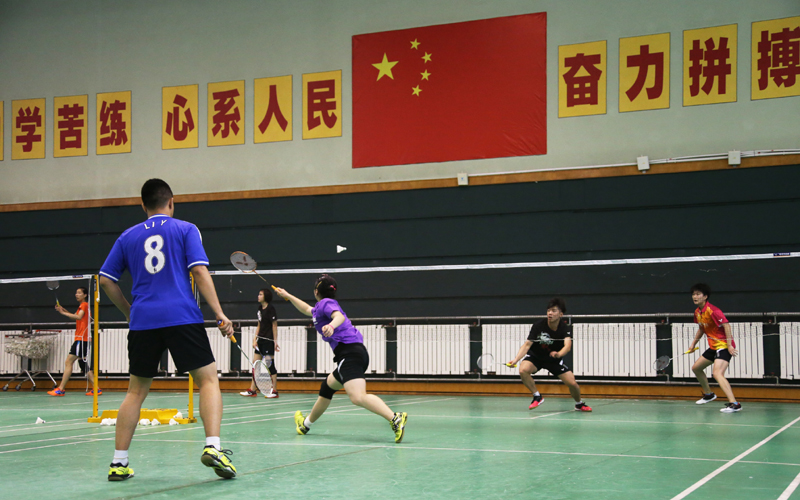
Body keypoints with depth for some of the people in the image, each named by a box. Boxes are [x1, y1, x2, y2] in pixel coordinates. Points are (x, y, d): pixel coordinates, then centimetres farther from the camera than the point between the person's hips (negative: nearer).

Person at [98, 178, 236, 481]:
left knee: (136, 391, 13)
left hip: (143, 321, 3)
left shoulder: (128, 237, 16)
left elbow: (106, 280, 15)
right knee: (208, 379, 2)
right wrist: (220, 314, -5)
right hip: (182, 317, -3)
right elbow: (199, 271, -5)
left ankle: (119, 463, 10)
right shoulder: (186, 229, 7)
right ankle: (213, 447, -17)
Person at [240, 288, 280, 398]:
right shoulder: (260, 308, 12)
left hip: (269, 340, -8)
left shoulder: (270, 308, -11)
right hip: (261, 340, 8)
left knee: (270, 365, -4)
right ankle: (252, 390, 12)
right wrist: (255, 338, 10)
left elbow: (274, 325, -12)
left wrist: (275, 341, -14)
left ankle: (274, 391, 2)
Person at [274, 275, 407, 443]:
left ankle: (395, 419, -42)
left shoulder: (326, 303, 0)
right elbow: (307, 309, 50)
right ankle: (306, 424, 45)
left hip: (349, 352, -10)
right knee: (327, 387, 28)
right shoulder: (320, 307, 29)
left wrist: (331, 325, -42)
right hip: (356, 352, 10)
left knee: (358, 397, -27)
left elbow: (340, 316, -21)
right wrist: (287, 296, 57)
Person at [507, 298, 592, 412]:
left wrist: (559, 354, -60)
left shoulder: (566, 328, -20)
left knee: (572, 383, -11)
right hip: (535, 356, -1)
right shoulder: (538, 326, -22)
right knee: (523, 370, -31)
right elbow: (527, 345, -23)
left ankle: (579, 404, 23)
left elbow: (567, 346, -37)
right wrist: (516, 359, -38)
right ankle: (537, 396, -10)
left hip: (554, 359, 1)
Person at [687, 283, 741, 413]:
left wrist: (729, 345, -28)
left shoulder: (712, 310, -19)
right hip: (713, 347, 10)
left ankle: (733, 404, -36)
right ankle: (708, 394, 40)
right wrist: (693, 343, 22)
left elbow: (726, 324, -24)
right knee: (696, 368, 21)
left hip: (723, 346, -10)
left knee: (717, 374, -28)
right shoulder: (698, 312, 10)